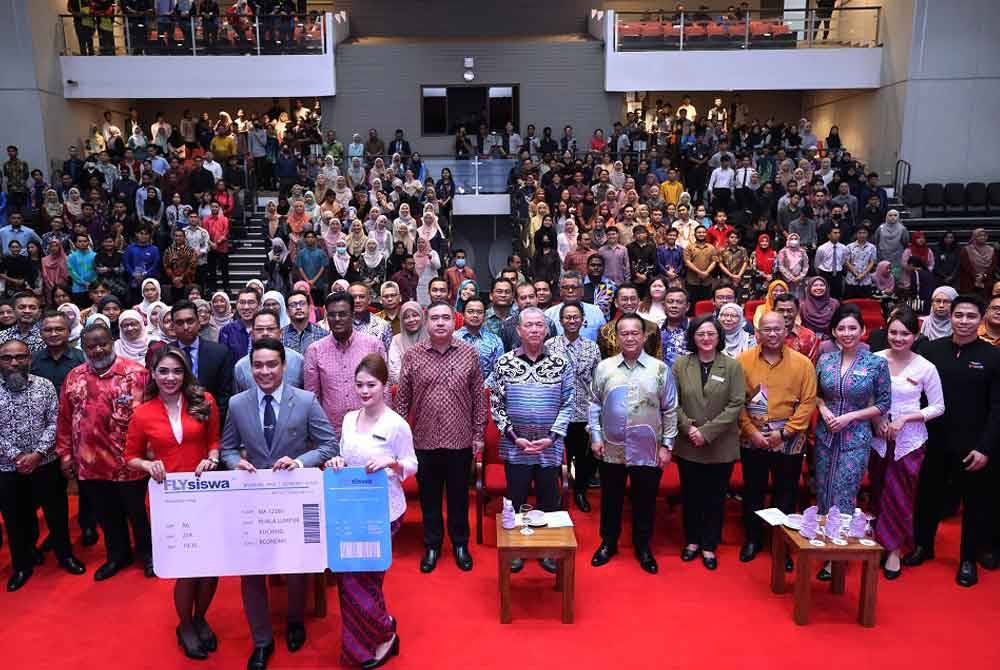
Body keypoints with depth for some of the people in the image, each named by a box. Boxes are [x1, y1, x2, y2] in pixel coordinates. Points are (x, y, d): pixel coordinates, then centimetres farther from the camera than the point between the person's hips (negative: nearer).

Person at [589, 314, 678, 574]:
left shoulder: (660, 369, -3)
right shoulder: (604, 367, 0)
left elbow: (670, 410, 0)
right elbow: (594, 405, 5)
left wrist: (667, 445, -2)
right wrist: (595, 437, 0)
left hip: (648, 452, -1)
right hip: (611, 450, 1)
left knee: (645, 502, 12)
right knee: (611, 500, 14)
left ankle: (643, 548, 31)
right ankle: (608, 543, 33)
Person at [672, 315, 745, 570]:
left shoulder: (732, 366, -4)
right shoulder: (680, 365, -1)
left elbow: (736, 404, -9)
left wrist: (707, 432, -14)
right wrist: (689, 428, -16)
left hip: (721, 446, -1)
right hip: (687, 445, 1)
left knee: (715, 497, 10)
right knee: (690, 495, 13)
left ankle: (709, 546, 25)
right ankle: (692, 540, 31)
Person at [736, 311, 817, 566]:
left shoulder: (802, 363, -5)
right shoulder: (743, 360, -4)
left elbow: (808, 402, -6)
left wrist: (784, 432, -12)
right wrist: (751, 431, -11)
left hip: (789, 441, 0)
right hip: (752, 439, 1)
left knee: (785, 494, 10)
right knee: (753, 491, 13)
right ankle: (753, 539, 29)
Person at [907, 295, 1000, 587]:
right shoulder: (931, 349, -1)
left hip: (972, 446, -2)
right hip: (934, 442, 2)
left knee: (975, 502, 11)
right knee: (928, 496, 14)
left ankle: (969, 559, 28)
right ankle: (923, 546, 34)